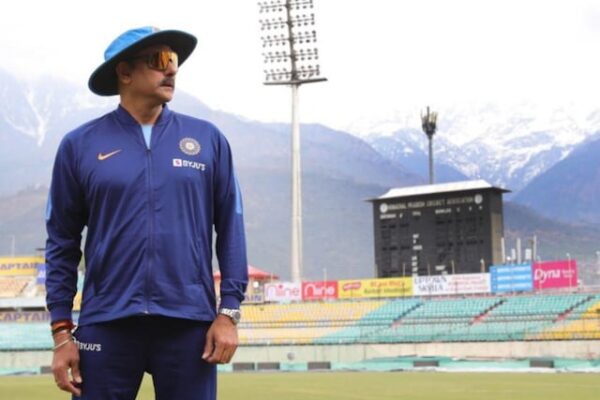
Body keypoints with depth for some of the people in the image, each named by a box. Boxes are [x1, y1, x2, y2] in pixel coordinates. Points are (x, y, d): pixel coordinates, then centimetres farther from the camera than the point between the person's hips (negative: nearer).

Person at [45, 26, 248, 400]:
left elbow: (230, 229, 7)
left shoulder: (208, 139, 7)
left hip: (189, 324, 1)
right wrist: (61, 330, 1)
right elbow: (62, 242, 5)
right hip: (106, 325, 0)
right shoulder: (80, 145, 5)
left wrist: (229, 312, 0)